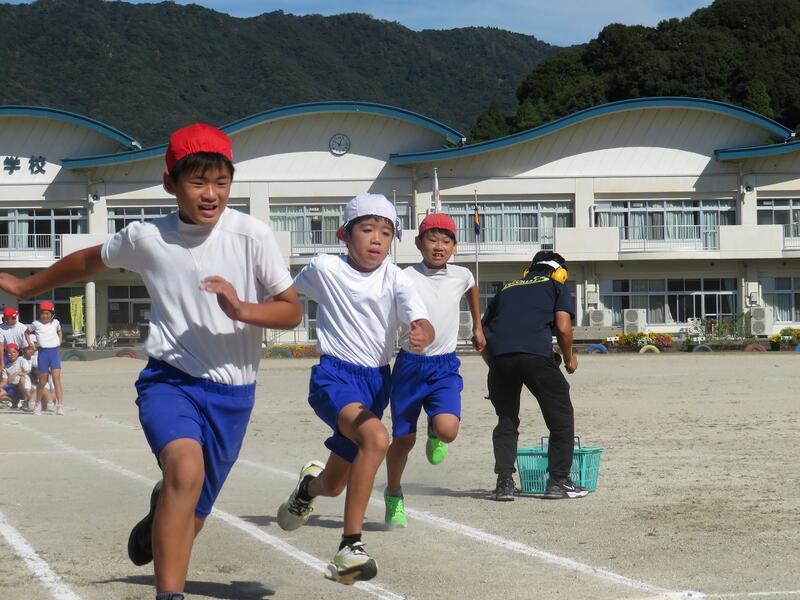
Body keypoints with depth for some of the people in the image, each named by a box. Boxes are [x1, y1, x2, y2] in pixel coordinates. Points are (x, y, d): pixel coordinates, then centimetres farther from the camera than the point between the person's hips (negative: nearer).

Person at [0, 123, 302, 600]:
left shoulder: (252, 235, -10)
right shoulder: (145, 238, -4)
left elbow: (292, 310, -6)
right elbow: (91, 261, 17)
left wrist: (241, 309, -26)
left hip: (233, 390, 1)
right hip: (170, 378, -1)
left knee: (192, 514, 9)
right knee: (186, 468, -32)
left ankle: (160, 521, 48)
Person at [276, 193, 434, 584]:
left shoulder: (395, 279, -6)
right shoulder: (323, 269, -6)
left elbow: (423, 323, -20)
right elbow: (286, 297, 15)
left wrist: (422, 335, -42)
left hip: (376, 380, 3)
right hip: (334, 375, -3)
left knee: (334, 485, 13)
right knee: (376, 437, -34)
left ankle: (309, 485, 53)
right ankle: (350, 547, -31)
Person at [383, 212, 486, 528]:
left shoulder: (461, 276, 3)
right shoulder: (406, 278, -11)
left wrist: (478, 327, 33)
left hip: (446, 367, 2)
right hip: (411, 364, -2)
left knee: (447, 429, -22)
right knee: (404, 438, 6)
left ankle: (435, 435, 18)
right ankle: (393, 495, 32)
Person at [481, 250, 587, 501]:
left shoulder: (507, 289, 31)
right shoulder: (557, 288, 20)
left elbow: (483, 329, 24)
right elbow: (563, 327, 4)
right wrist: (569, 359, 18)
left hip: (498, 356, 4)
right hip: (536, 354, -4)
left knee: (506, 420, 18)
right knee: (561, 417, 10)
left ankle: (504, 481, 9)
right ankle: (558, 481, 9)